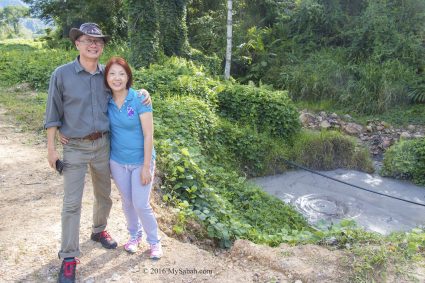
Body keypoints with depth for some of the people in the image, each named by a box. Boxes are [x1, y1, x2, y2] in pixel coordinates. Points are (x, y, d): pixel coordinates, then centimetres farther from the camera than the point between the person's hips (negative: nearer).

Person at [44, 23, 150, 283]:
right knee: (72, 203, 0)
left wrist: (143, 93, -4)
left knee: (104, 195, 18)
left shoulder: (107, 74, 1)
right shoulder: (62, 74, -9)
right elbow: (53, 114, -5)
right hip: (75, 147, -3)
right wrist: (51, 148, -6)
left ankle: (99, 231, 43)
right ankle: (69, 257, 14)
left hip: (103, 144, 4)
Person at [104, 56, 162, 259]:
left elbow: (148, 135, -17)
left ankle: (154, 241, 23)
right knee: (127, 202, 17)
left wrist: (146, 167, -16)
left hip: (140, 161, -4)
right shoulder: (106, 102, -5)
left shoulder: (139, 99, -17)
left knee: (141, 205, -1)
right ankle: (134, 235, 41)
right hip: (117, 162, 4)